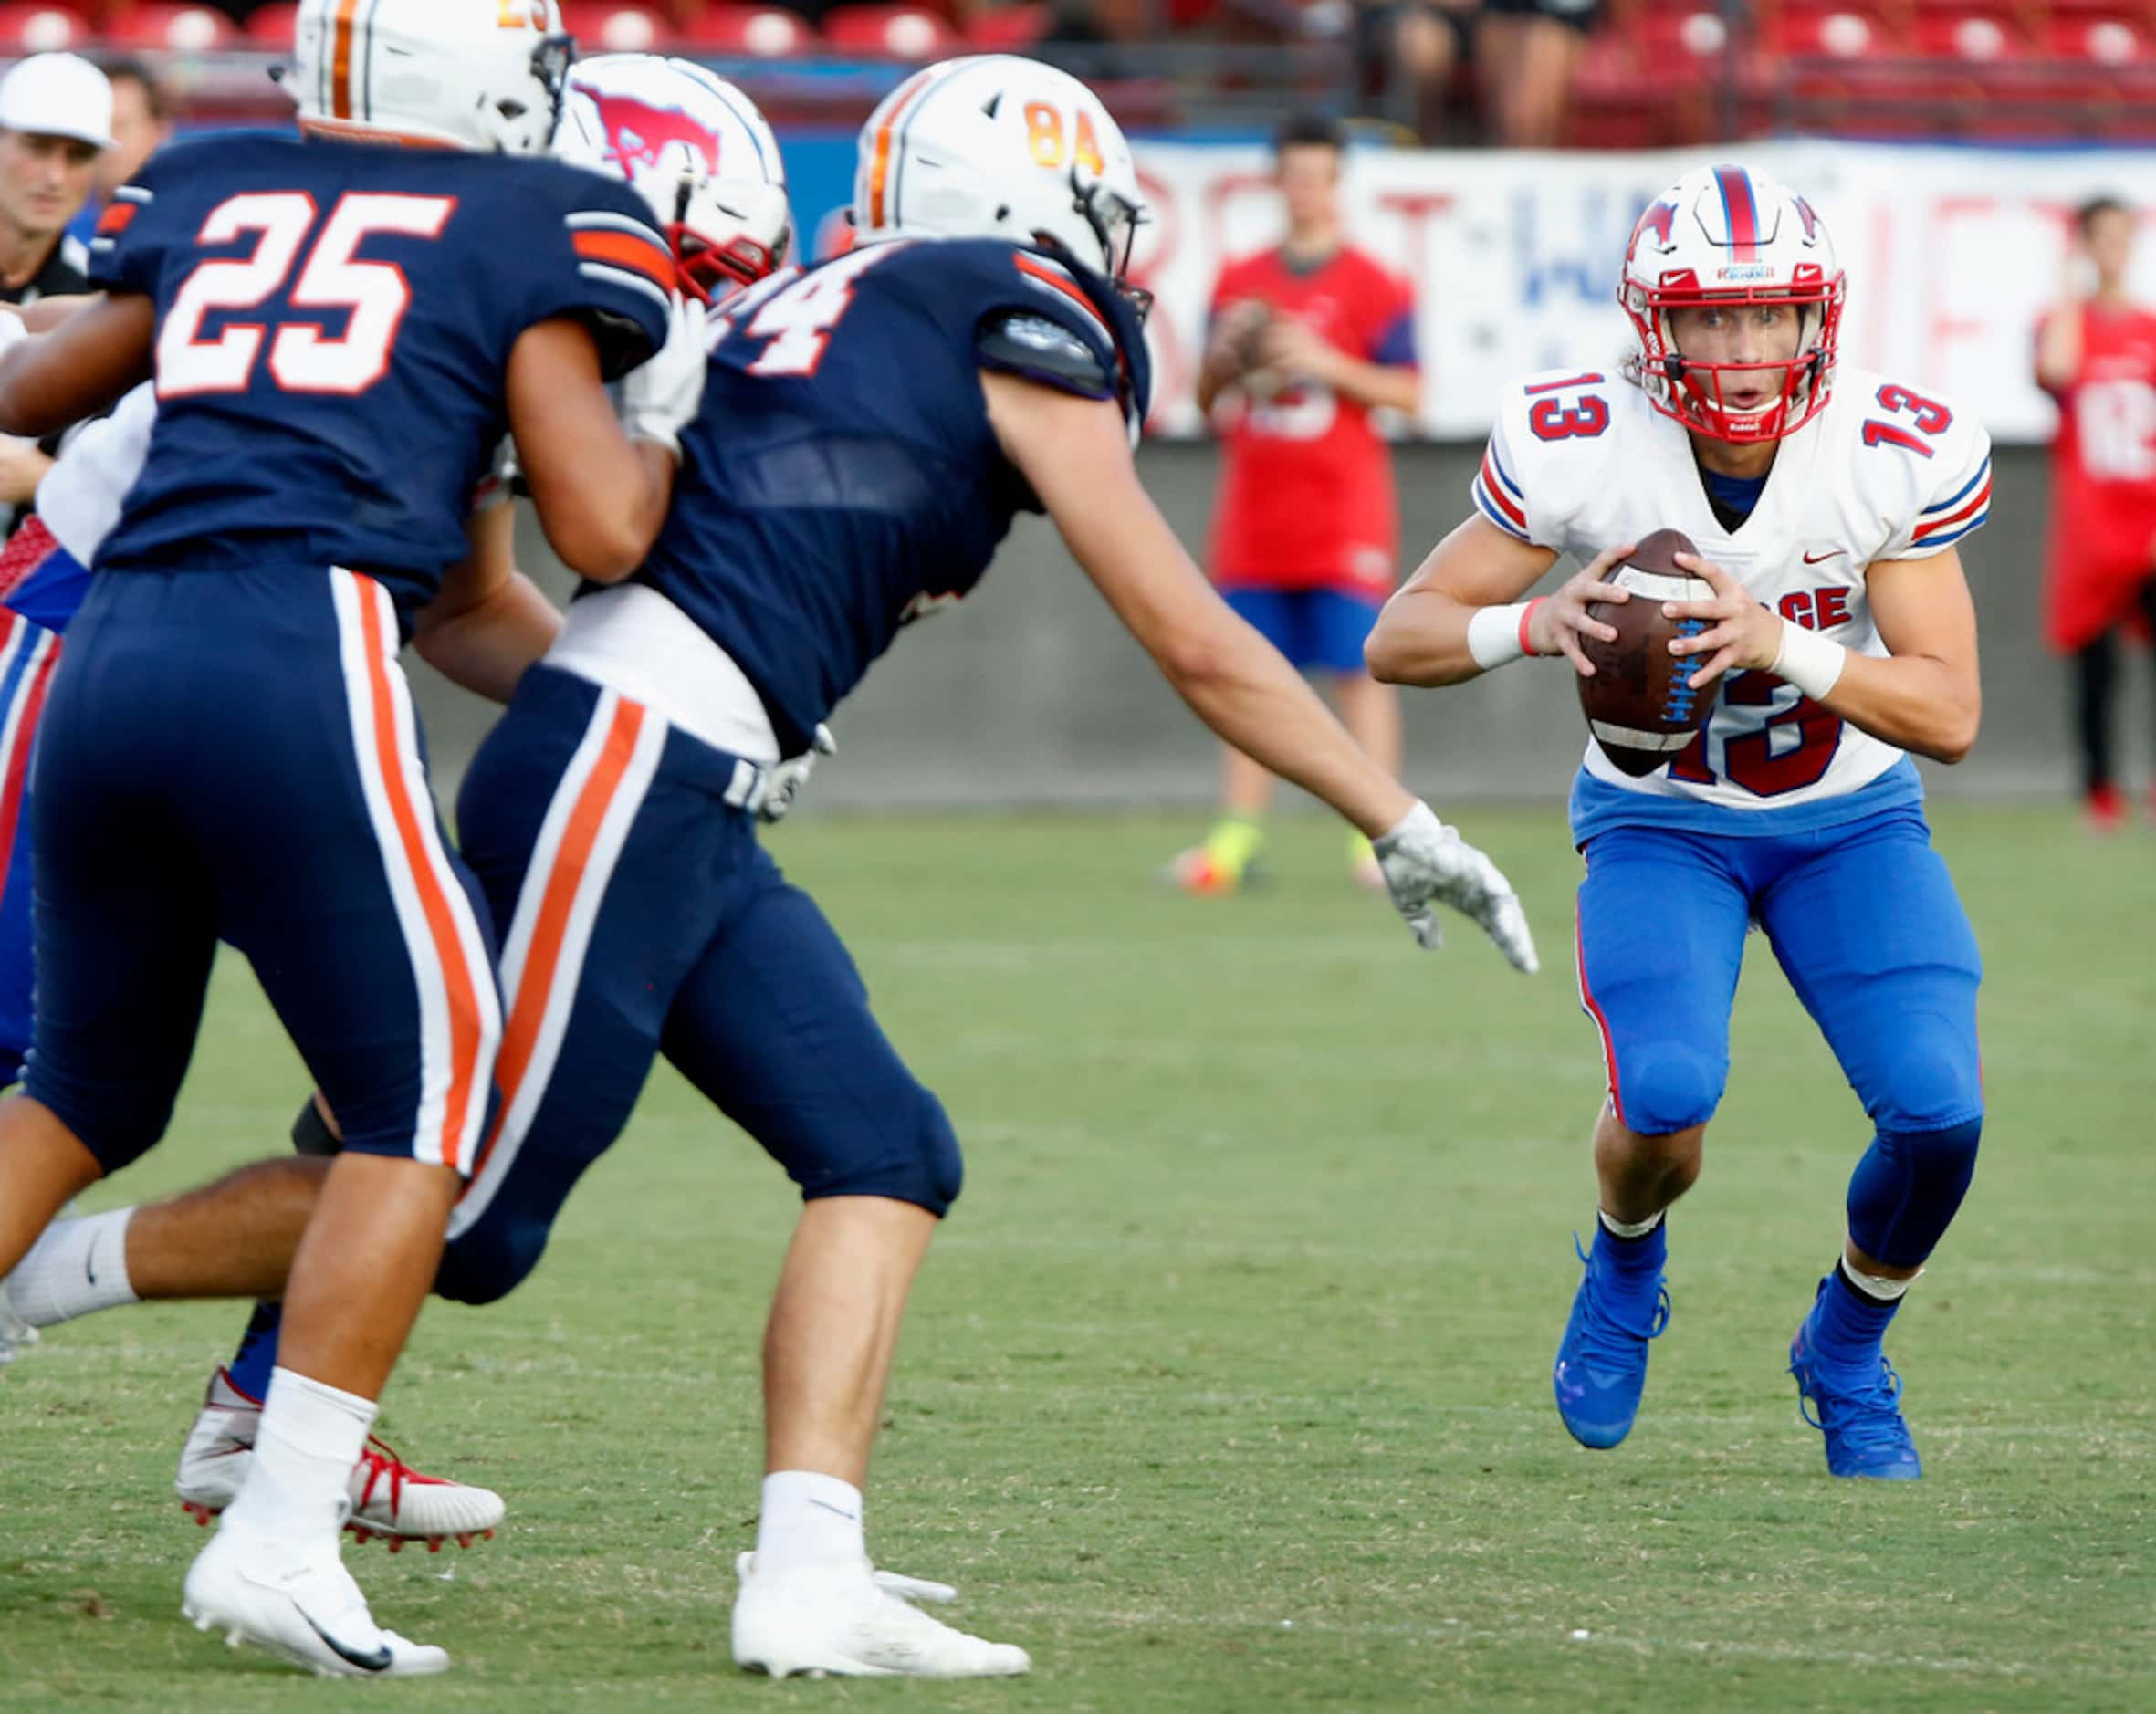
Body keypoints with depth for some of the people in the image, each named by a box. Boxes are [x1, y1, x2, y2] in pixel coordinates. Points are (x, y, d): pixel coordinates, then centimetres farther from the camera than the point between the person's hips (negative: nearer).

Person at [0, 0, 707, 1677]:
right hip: (296, 659, -6)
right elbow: (602, 535, 3)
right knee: (422, 1099, 4)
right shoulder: (531, 232, 7)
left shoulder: (212, 192, 21)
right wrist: (662, 420, 21)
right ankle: (277, 1539, -5)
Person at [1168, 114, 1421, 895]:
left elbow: (1407, 391, -4)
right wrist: (1223, 357, -5)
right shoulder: (1239, 283, 12)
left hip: (1344, 514, -4)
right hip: (1254, 507, 4)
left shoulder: (1372, 288, 0)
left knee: (1357, 668, -7)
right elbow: (1206, 399, 16)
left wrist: (1326, 364, -16)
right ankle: (1237, 836, 6)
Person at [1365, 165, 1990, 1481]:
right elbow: (1399, 640, -13)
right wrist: (1532, 624, -34)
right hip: (1660, 820, -1)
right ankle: (1626, 1263, 11)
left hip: (1848, 822, 1)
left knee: (1938, 1111, -19)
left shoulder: (1898, 453, -20)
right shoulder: (1576, 447, -21)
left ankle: (1848, 1350, 14)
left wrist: (1780, 644, -36)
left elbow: (1949, 716, -20)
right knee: (1668, 1100, -27)